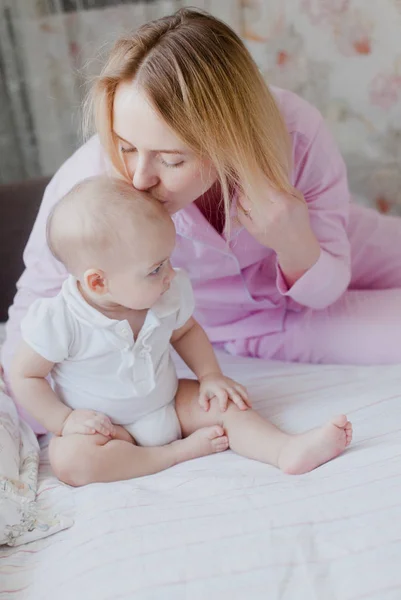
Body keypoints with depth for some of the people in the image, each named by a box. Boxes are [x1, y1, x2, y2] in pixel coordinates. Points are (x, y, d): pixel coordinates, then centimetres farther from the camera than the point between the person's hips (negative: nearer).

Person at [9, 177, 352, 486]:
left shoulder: (170, 295, -12)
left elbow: (186, 331, 10)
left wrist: (210, 375, -3)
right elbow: (25, 376, -12)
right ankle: (180, 451, -27)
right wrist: (65, 420, -20)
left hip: (169, 404, 4)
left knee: (222, 403, -15)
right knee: (69, 460, -31)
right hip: (103, 426, -3)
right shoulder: (57, 320, -25)